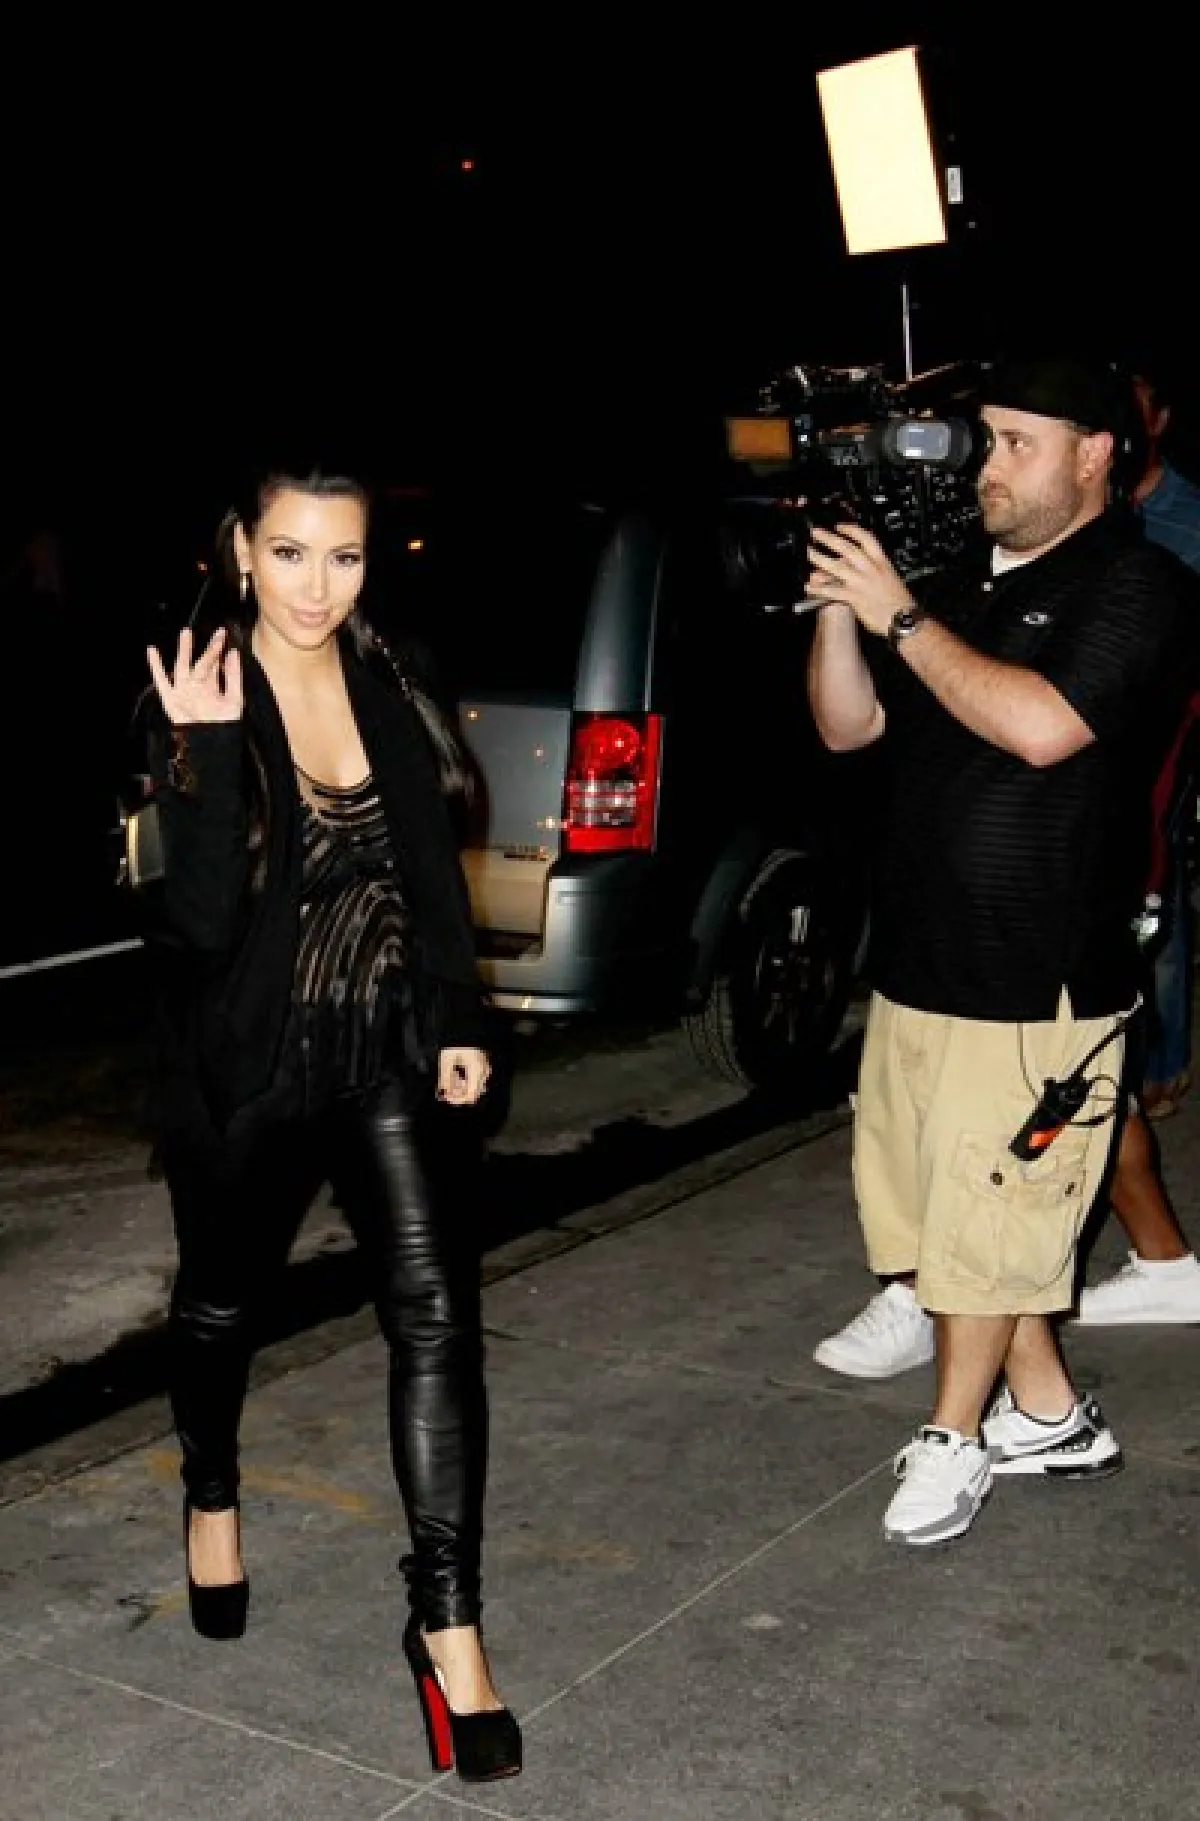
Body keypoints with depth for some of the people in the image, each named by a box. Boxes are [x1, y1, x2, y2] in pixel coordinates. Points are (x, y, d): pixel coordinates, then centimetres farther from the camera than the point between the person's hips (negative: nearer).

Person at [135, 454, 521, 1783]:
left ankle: (447, 1622, 2)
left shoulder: (387, 680, 0)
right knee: (223, 1297, 18)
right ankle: (211, 1497, 49)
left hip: (386, 1051, 3)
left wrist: (459, 1019, 7)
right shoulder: (196, 698, -14)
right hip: (245, 1065, -2)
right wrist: (207, 748, -33)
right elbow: (204, 916, -23)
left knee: (434, 1314, -7)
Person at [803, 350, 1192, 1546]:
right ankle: (1048, 1414, 29)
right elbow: (847, 728, 13)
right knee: (913, 1205, 14)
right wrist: (838, 615, -4)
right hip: (915, 965, 8)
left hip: (1035, 988, -8)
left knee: (982, 1222, 2)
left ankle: (953, 1438, 22)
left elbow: (1043, 726, -24)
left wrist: (899, 617, -19)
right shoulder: (964, 588, 13)